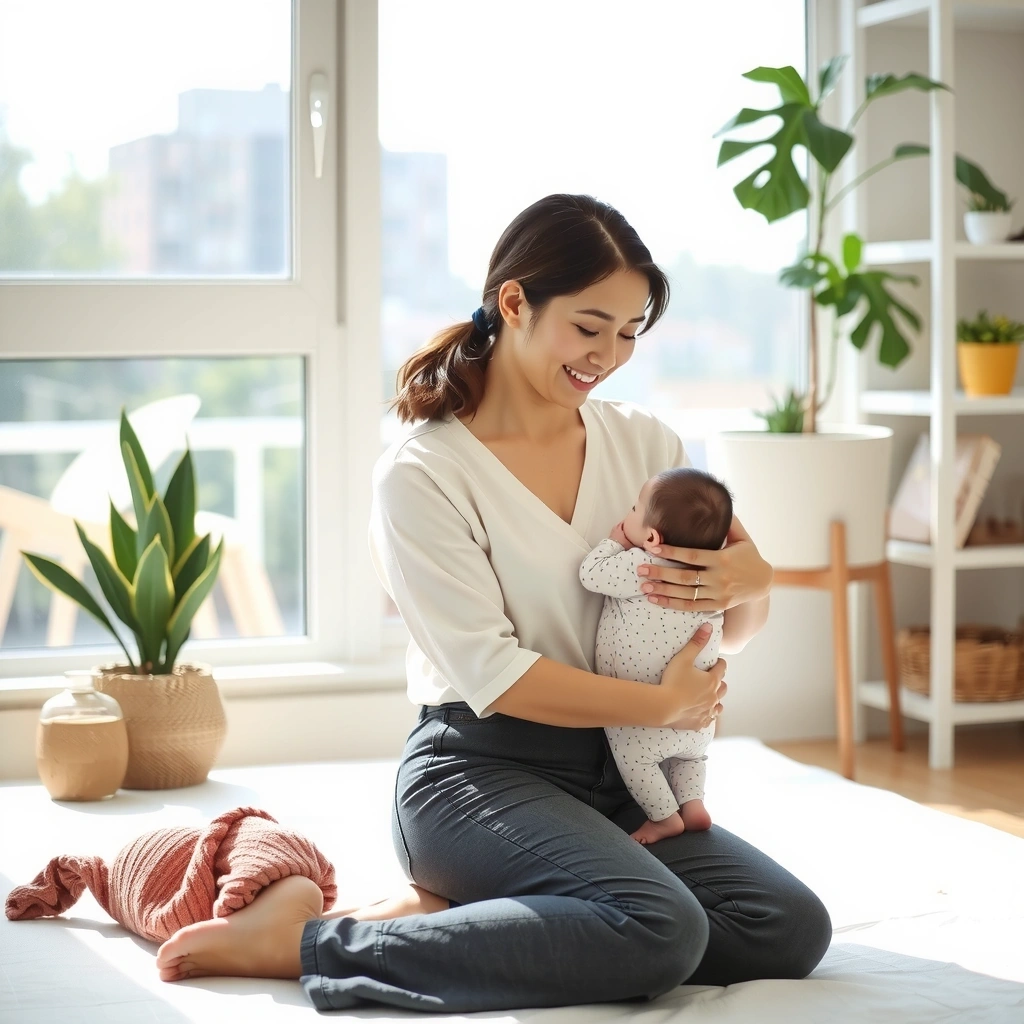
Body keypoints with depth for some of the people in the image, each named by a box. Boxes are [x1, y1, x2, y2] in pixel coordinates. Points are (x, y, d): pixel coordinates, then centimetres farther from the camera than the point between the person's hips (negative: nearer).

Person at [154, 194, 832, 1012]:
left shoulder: (645, 445, 9)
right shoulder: (422, 475, -8)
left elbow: (735, 632, 12)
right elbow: (494, 675, -14)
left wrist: (750, 582, -11)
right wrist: (662, 706, -12)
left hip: (611, 779, 7)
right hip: (478, 770, -6)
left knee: (793, 930, -14)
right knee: (660, 932, -30)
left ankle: (455, 916, -7)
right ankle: (310, 941, -18)